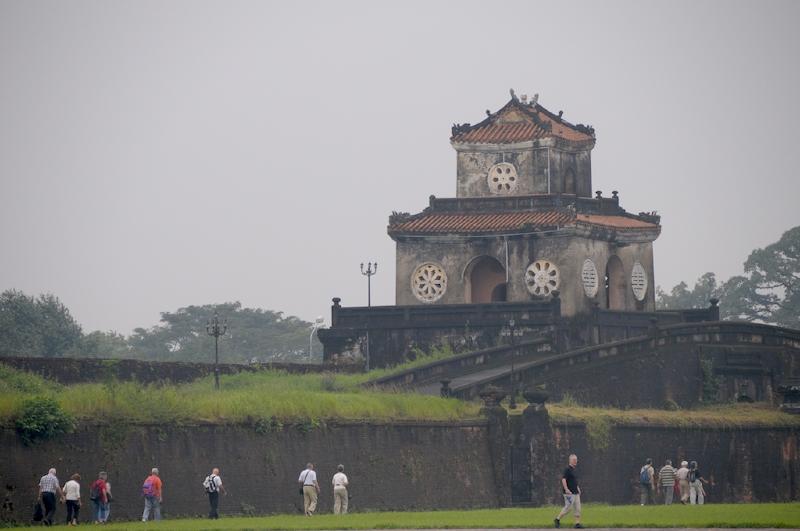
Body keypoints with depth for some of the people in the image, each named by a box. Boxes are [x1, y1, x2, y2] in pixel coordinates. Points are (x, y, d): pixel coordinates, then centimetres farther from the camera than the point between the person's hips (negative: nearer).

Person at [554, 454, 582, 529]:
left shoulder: (575, 470, 16)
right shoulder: (567, 469, -12)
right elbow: (563, 479, -19)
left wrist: (578, 488, 21)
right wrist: (566, 489, -26)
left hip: (575, 492, 9)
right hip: (569, 492, -9)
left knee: (577, 508, 4)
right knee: (568, 507, -8)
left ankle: (577, 523, 4)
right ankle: (557, 519, 6)